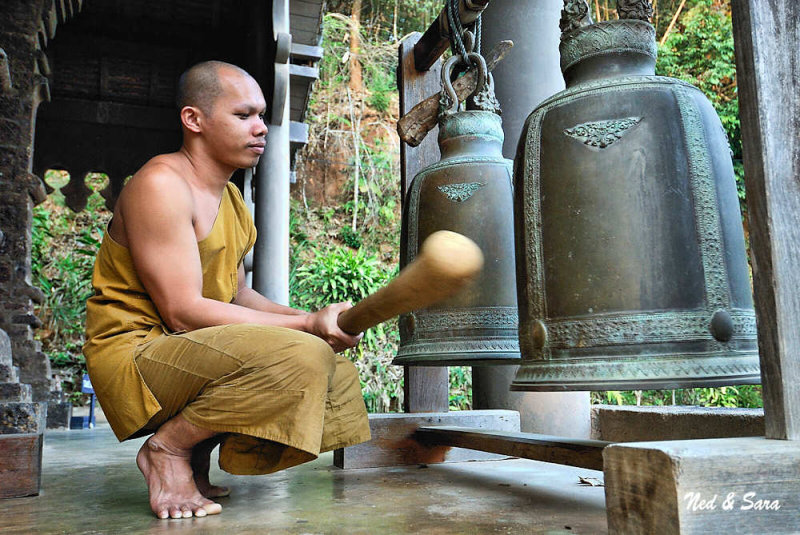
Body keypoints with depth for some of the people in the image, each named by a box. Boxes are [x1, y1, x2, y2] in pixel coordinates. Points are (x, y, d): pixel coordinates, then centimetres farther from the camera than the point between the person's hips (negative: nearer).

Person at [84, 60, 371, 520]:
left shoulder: (230, 197, 15)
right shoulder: (160, 184, -15)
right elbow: (182, 311, -22)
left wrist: (308, 319, -1)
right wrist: (308, 325, -21)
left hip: (195, 351, 10)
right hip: (135, 352, -9)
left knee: (337, 375, 10)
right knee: (302, 357, -30)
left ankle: (198, 452, 9)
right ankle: (168, 448, -9)